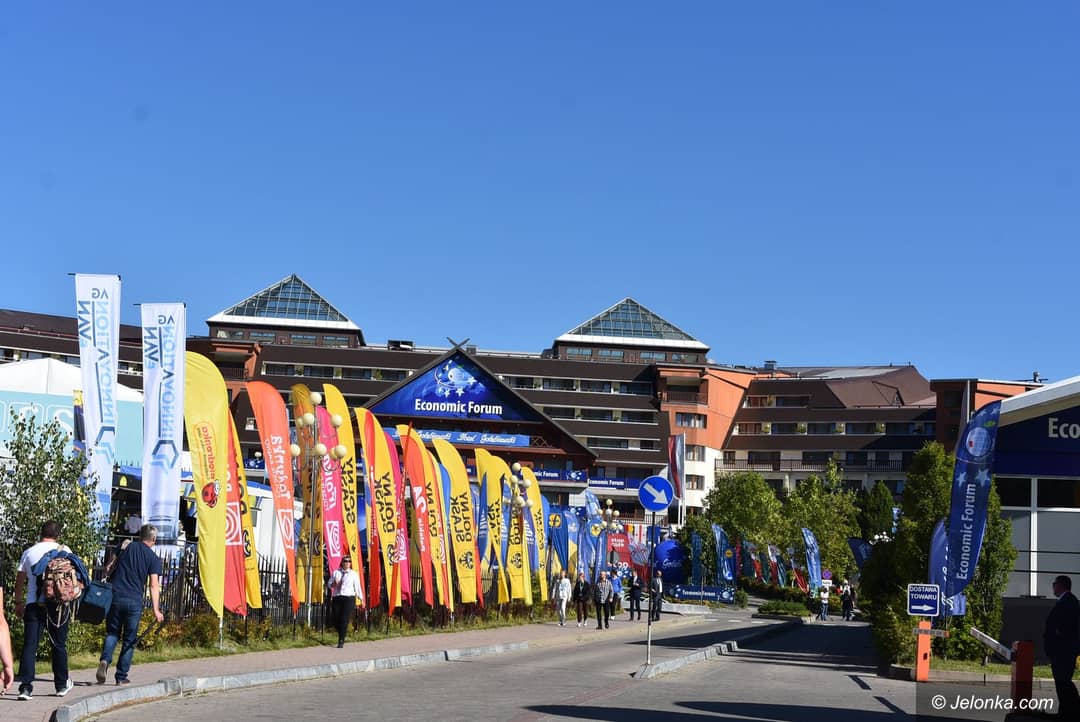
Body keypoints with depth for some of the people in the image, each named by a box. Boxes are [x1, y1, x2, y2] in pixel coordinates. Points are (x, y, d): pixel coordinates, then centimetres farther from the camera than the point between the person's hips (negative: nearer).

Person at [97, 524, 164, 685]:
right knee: (130, 639, 9)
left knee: (112, 633, 15)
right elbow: (154, 585, -6)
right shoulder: (154, 559, 2)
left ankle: (105, 660, -12)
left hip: (115, 597, 2)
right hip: (135, 601, -2)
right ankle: (121, 676, 8)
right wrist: (156, 610, -9)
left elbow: (110, 569, 14)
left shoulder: (127, 547, 10)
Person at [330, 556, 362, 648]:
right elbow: (329, 584, 14)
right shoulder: (336, 572, 11)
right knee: (336, 621, 4)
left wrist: (362, 599, 3)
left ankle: (341, 641, -2)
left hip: (349, 599, -3)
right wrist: (334, 584, -9)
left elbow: (357, 587, 4)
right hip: (337, 598, 3)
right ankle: (341, 636, 28)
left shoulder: (354, 574, 4)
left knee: (344, 621, -9)